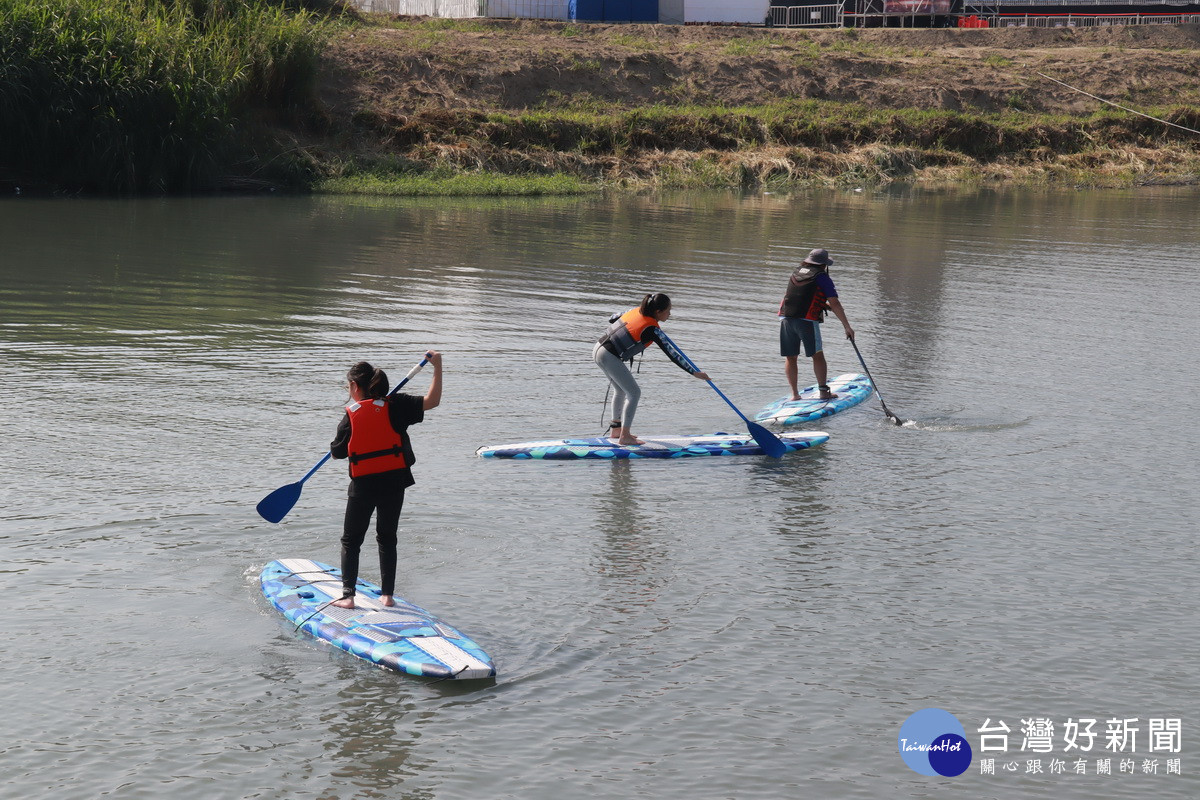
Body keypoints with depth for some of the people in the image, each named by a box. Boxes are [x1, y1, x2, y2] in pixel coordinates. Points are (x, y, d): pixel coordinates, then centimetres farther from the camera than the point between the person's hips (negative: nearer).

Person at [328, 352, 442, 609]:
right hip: (394, 482, 2)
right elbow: (432, 401, -6)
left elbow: (337, 452, 3)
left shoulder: (351, 415, -5)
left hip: (363, 486, -2)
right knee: (387, 539, 15)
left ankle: (347, 596, 3)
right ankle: (387, 595, 13)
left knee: (351, 541, 10)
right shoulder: (395, 405, -3)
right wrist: (437, 367, -3)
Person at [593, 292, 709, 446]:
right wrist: (694, 372, -7)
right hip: (610, 357, -9)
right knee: (634, 393, -3)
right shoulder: (652, 329, -15)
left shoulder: (636, 311, 7)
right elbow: (672, 354, -12)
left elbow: (613, 319, 22)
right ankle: (624, 436, -5)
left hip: (598, 348, 9)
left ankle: (616, 429, 33)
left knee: (621, 390, 23)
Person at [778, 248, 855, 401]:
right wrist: (847, 327, 1)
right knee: (817, 356, 5)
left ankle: (795, 394, 10)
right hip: (807, 321, -5)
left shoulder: (796, 274, 17)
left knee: (790, 358, 9)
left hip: (786, 318, 5)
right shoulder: (822, 278, -1)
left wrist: (825, 305, 31)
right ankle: (823, 392, 4)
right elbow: (835, 304, -4)